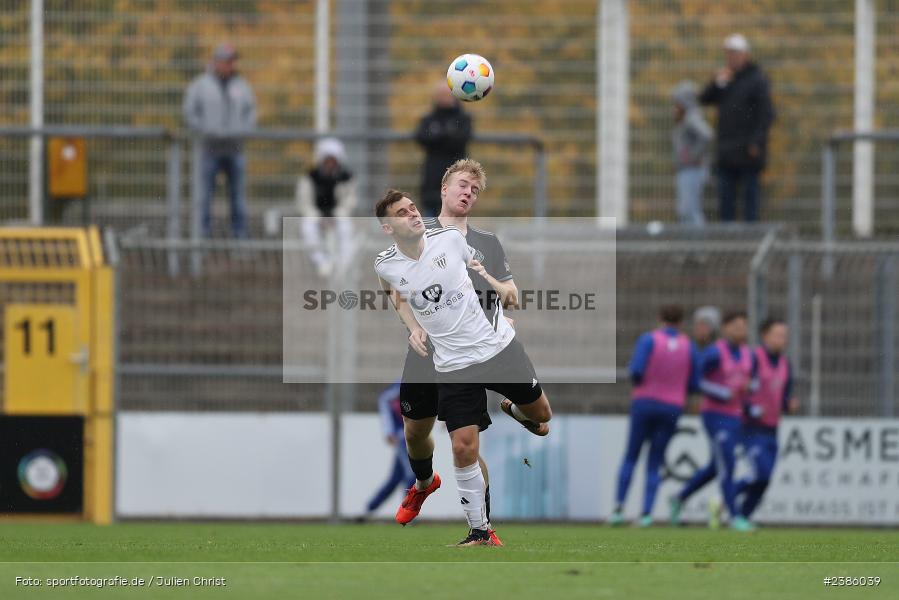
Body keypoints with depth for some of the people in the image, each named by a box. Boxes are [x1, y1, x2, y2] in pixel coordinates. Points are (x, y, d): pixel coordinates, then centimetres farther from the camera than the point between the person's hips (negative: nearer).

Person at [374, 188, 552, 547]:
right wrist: (414, 327, 5)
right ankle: (479, 530, 8)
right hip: (453, 365, -1)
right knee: (464, 448, -9)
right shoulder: (386, 265, -10)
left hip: (498, 343, 1)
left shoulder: (449, 238, -10)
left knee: (541, 414, 14)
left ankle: (514, 410, 52)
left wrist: (500, 288, 11)